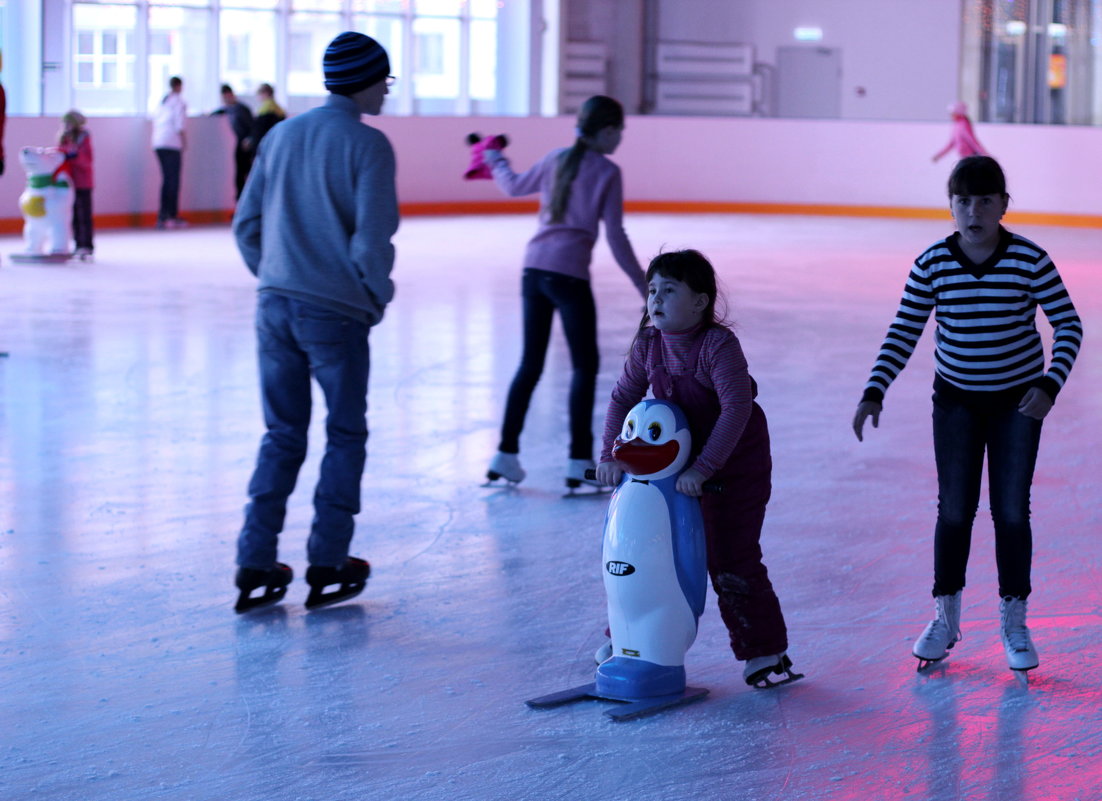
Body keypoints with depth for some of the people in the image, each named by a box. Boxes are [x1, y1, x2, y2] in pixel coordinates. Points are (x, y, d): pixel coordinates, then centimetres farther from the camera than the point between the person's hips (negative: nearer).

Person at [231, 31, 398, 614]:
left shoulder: (280, 136, 11)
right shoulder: (366, 144, -9)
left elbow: (245, 225, 10)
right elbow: (373, 236, -16)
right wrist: (377, 294, -1)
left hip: (275, 305, 5)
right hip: (337, 314, -5)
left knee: (282, 436, 13)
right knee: (345, 436, 10)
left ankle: (255, 566, 7)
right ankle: (327, 565, 11)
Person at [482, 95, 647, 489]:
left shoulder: (557, 159, 11)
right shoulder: (607, 172, -5)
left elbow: (515, 186, 27)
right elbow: (616, 237, -7)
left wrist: (496, 162, 48)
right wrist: (643, 285, -3)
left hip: (534, 268, 6)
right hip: (569, 274, -6)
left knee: (530, 364, 13)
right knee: (585, 367, 4)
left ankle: (506, 453, 13)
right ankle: (580, 460, 1)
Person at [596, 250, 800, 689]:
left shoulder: (718, 345, -26)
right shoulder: (648, 346, -6)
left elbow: (737, 408, -32)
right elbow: (624, 398, 4)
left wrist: (703, 469, -34)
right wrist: (611, 454, -7)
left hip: (735, 464, -6)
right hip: (673, 462, 6)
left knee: (731, 560, -5)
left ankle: (765, 652, 9)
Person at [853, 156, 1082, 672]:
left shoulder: (1030, 260, -15)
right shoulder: (932, 264, -10)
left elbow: (1068, 325, -8)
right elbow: (904, 333, -4)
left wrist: (1050, 385, -21)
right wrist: (874, 393, -14)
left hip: (1018, 400, -1)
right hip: (956, 398, 1)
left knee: (1012, 513, 3)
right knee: (954, 511, 4)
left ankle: (1013, 621, 18)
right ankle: (944, 618, 20)